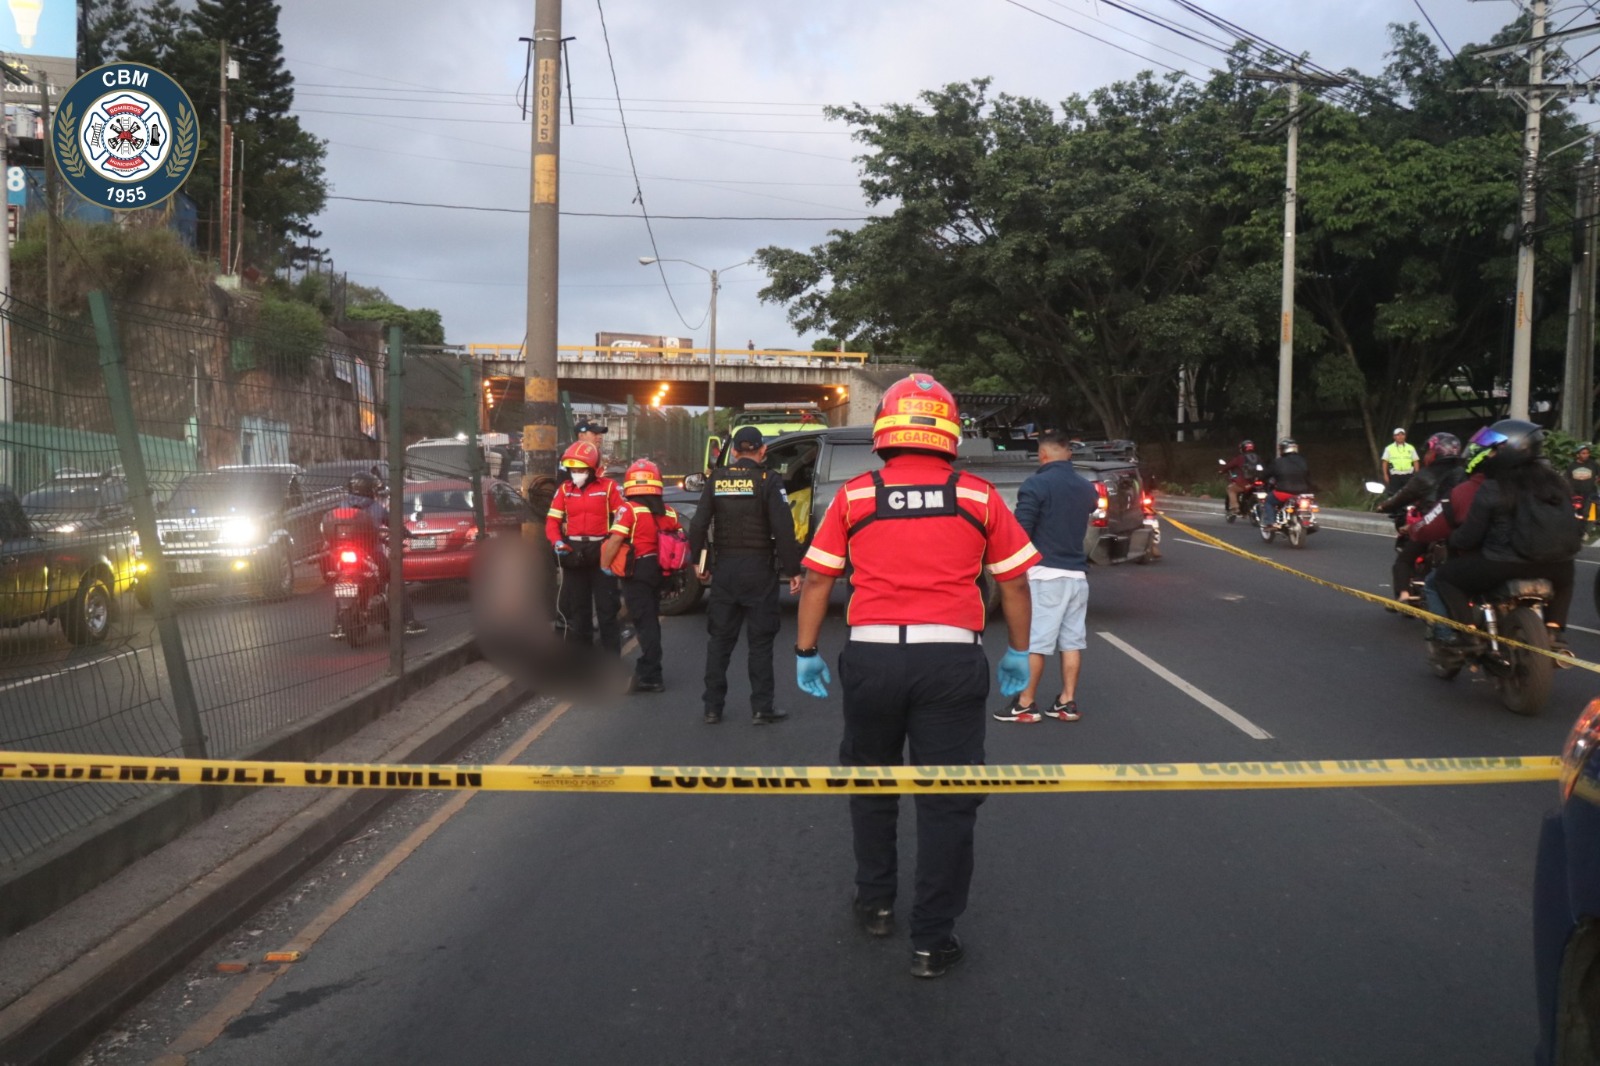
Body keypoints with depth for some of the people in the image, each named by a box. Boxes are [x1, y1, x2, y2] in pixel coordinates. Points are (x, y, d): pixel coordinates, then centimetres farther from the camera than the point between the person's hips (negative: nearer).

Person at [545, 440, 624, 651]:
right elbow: (552, 520, 4)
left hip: (601, 554, -4)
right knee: (576, 609, 12)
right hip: (573, 555, 4)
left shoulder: (608, 487, -5)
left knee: (607, 609, 1)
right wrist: (557, 541, -14)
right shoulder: (564, 490, 6)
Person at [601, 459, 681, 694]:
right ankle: (648, 671, 28)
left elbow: (614, 541, -19)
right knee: (651, 621, 18)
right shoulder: (668, 513, 8)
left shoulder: (629, 510, -11)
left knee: (645, 624, -3)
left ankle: (650, 677, -2)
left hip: (636, 573, -6)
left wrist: (605, 566, -9)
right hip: (658, 572, 6)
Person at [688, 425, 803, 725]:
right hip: (759, 570, -3)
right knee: (760, 641, 5)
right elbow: (783, 529, -14)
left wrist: (698, 560, 14)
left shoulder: (717, 479, 2)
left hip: (724, 568, 3)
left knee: (719, 639, 12)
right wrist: (793, 570, -8)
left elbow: (699, 524, 2)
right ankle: (762, 708, 6)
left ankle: (713, 707, 14)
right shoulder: (768, 481, -8)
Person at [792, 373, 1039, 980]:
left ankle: (875, 906, 34)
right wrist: (1018, 652, 21)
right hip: (951, 659, -1)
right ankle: (932, 941, 8)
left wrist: (806, 653, 17)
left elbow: (817, 580, 7)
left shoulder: (854, 495, 5)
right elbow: (1014, 582, 8)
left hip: (872, 656, 1)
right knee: (946, 801, 6)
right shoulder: (978, 497, 4)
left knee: (870, 787, 21)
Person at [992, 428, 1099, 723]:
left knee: (1033, 641, -2)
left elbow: (1020, 532, -14)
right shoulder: (1086, 488, 10)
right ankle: (1067, 702, 13)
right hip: (1077, 574, 7)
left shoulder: (1036, 485, -11)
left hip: (1044, 573, -6)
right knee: (1072, 640, 10)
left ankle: (1026, 704, 2)